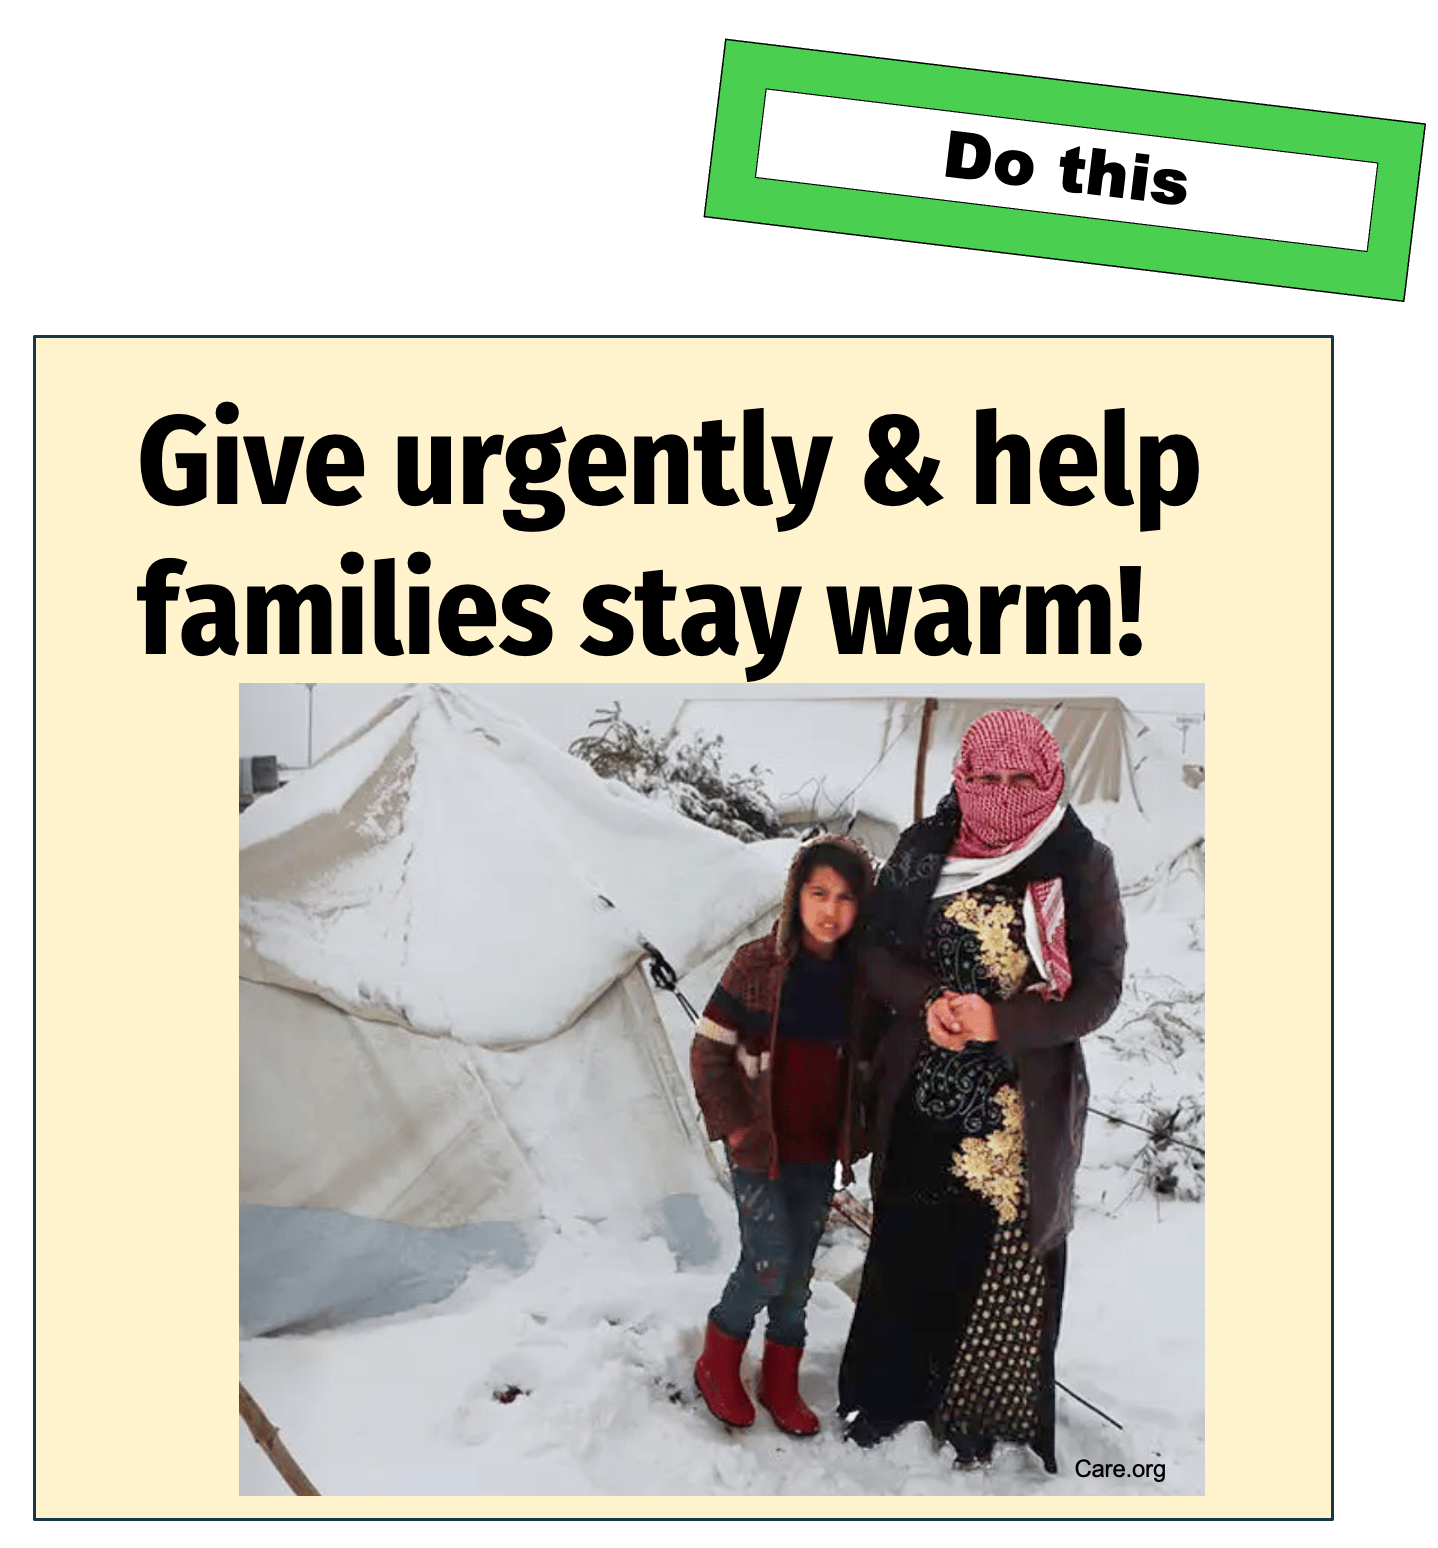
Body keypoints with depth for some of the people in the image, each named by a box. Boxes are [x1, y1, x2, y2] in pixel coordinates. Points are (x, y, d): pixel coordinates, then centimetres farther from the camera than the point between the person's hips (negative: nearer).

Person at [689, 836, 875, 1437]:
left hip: (819, 1153, 4)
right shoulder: (757, 964, -13)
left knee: (799, 1270, 12)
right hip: (759, 1145, -4)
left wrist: (853, 1132, 6)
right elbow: (709, 1050, -8)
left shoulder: (861, 979, -1)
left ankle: (781, 1381, 28)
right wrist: (734, 1126, -9)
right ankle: (718, 1362, 17)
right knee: (768, 1264, -7)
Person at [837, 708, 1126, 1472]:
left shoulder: (1081, 866, -7)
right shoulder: (923, 851, 0)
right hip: (924, 1102, 2)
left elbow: (1099, 990, -8)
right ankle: (885, 1391, 33)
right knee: (906, 1251, 12)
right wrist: (928, 1002, -14)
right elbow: (877, 949, 6)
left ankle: (977, 1414, 24)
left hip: (1022, 1112, -2)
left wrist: (999, 1021, -21)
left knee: (1003, 1266, 5)